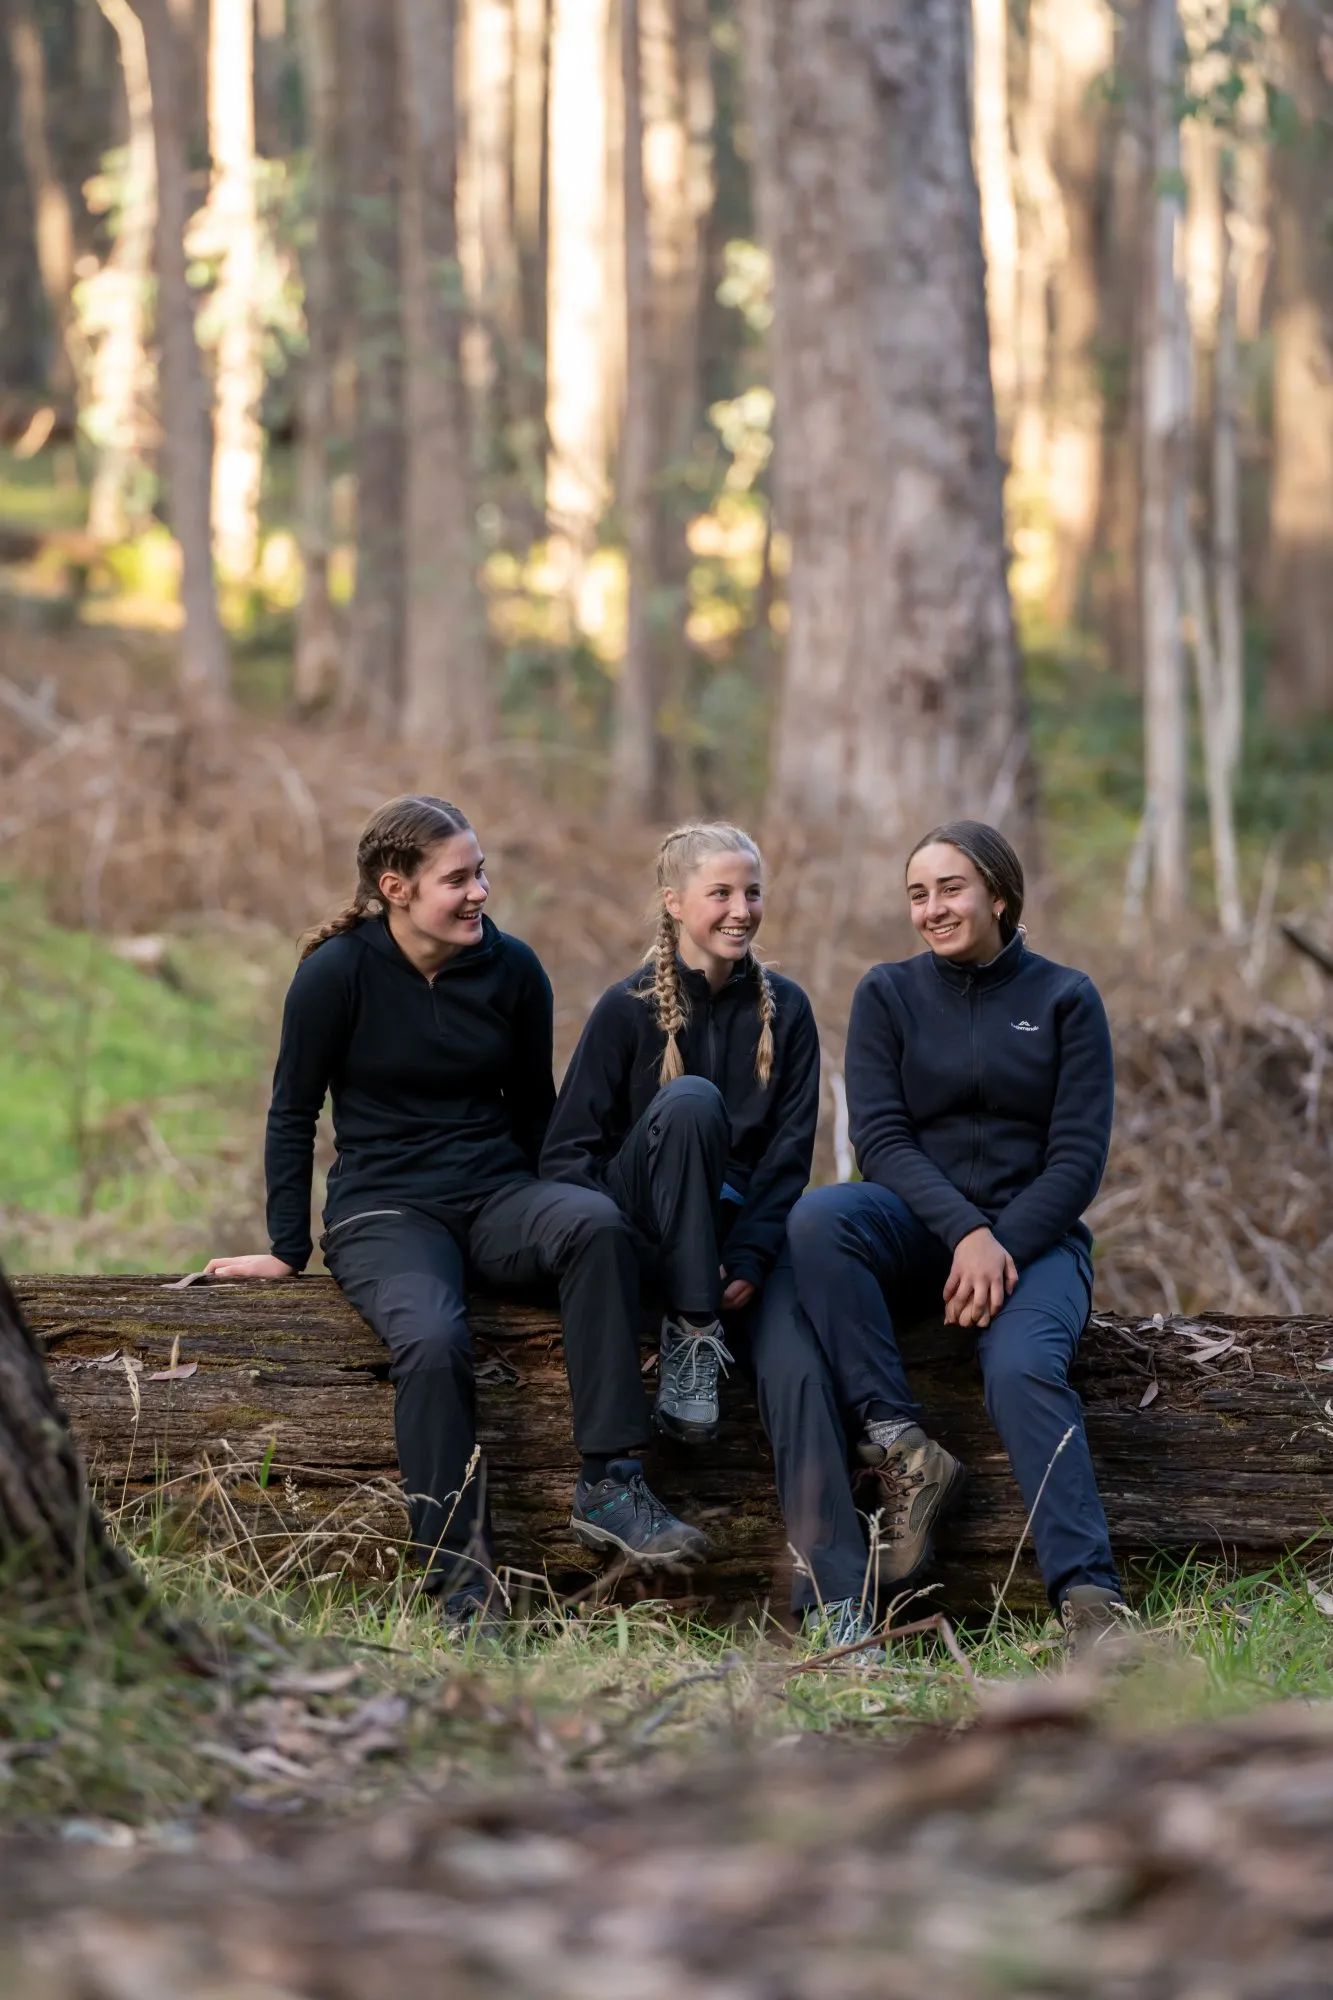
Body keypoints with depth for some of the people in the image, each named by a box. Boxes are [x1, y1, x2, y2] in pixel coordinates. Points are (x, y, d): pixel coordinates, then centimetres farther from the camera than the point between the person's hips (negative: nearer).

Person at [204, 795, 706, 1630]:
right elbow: (294, 1113, 1)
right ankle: (462, 1579, -28)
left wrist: (554, 1224, 14)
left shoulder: (512, 968, 3)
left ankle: (610, 1483, -30)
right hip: (385, 1209, -3)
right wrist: (288, 1249, 2)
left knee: (598, 1221, -32)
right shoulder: (340, 973, -7)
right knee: (432, 1340, -35)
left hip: (497, 1198, 3)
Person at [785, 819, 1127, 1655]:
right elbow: (881, 1138, -3)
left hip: (1035, 1233, -2)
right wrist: (965, 1232, -20)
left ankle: (1091, 1600, -41)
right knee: (818, 1217, -32)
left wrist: (1004, 1246, -19)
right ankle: (903, 1452, -29)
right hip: (918, 1228, 2)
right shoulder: (889, 993, 9)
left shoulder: (1064, 998, 6)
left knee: (1023, 1367, -34)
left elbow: (1079, 1156, -1)